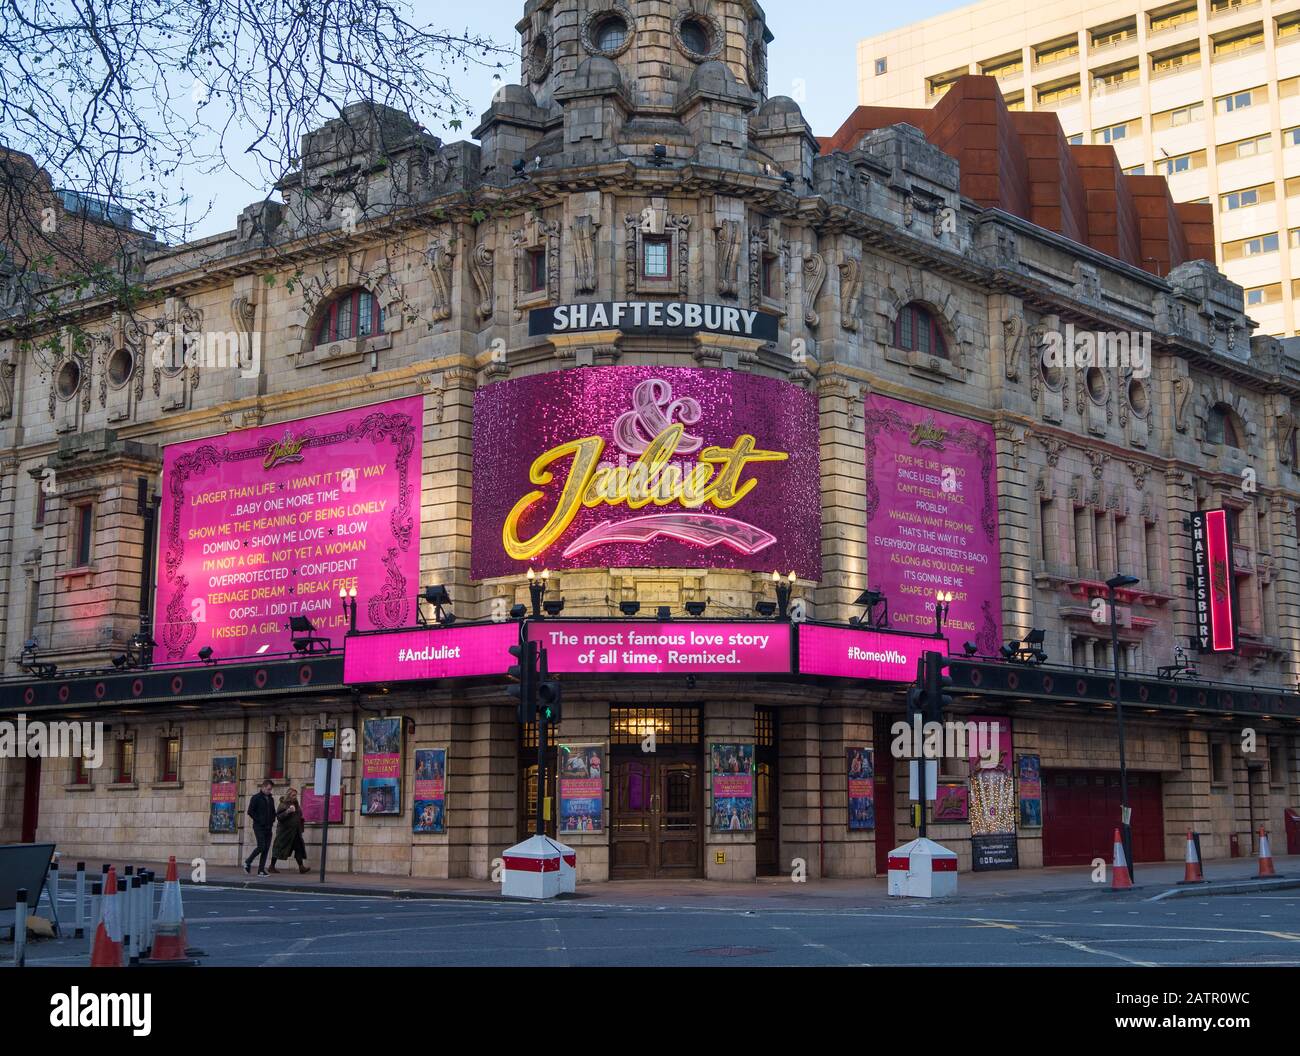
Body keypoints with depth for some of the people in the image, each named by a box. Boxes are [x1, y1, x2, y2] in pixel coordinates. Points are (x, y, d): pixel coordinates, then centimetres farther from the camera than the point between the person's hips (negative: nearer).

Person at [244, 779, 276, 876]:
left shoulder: (271, 799, 16)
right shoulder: (256, 798, -4)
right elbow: (250, 811, -9)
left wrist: (272, 820, 8)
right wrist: (258, 820, -12)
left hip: (268, 827, 6)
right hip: (259, 827, -6)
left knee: (266, 849, 1)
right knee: (261, 847, -13)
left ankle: (261, 870, 5)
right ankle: (248, 861, 8)